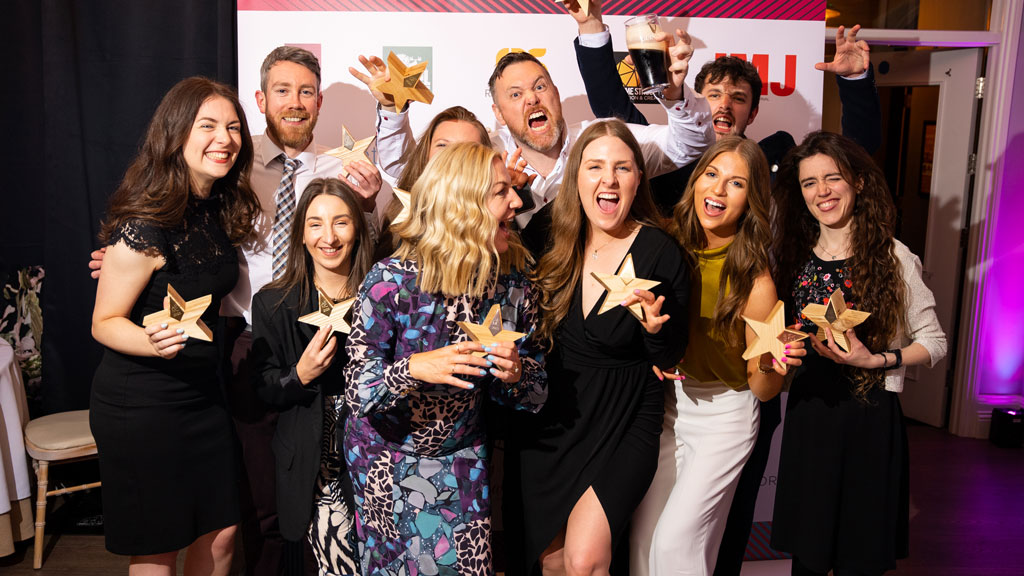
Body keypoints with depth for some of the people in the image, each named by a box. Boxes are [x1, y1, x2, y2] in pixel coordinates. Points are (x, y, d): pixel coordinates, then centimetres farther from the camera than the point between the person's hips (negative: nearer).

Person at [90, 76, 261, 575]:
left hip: (201, 393, 7)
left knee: (220, 532, 15)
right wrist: (154, 342, -34)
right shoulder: (145, 225, -22)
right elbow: (104, 322, -14)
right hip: (140, 405, -7)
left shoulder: (219, 208, 1)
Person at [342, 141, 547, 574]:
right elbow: (358, 387, -19)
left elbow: (535, 392, -2)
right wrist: (415, 368, -38)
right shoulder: (393, 279, -23)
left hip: (462, 454, 3)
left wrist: (515, 375, -25)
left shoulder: (513, 282, -10)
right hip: (387, 453, -3)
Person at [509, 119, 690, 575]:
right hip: (549, 420, 4)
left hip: (624, 423, -3)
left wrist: (655, 327, -26)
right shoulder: (550, 238, -3)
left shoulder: (661, 253, -13)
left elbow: (670, 361, -7)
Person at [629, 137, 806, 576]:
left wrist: (769, 363, -31)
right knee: (642, 538, 10)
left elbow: (762, 390, -10)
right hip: (666, 404, 4)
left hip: (723, 416, -4)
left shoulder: (754, 281, -19)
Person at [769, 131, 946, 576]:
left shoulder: (892, 257, -6)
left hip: (869, 414, -3)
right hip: (807, 413, 3)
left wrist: (876, 361, -16)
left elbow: (934, 343, -2)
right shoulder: (793, 257, 5)